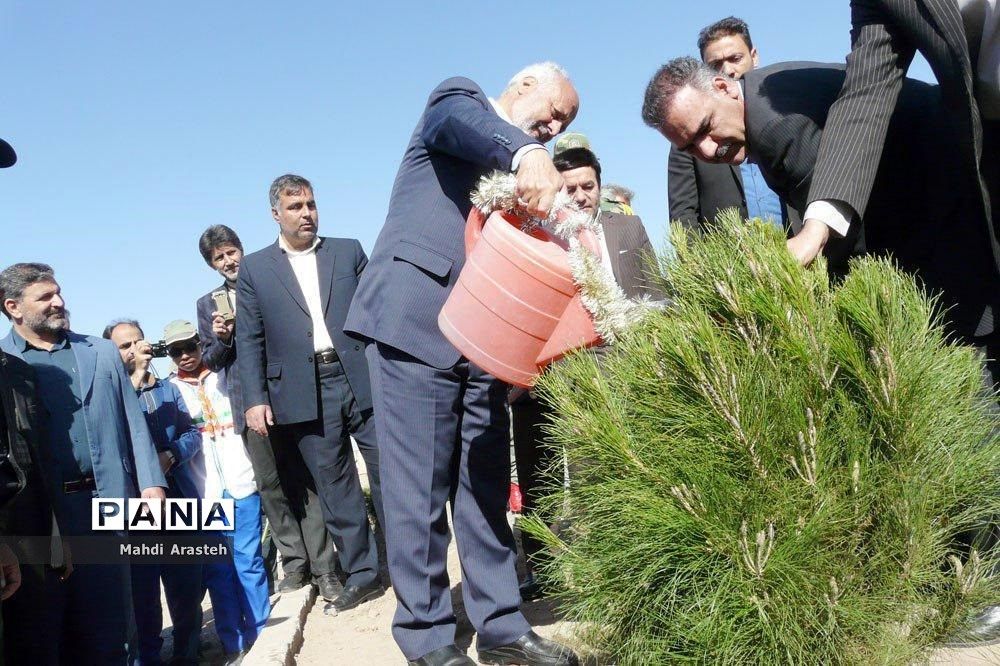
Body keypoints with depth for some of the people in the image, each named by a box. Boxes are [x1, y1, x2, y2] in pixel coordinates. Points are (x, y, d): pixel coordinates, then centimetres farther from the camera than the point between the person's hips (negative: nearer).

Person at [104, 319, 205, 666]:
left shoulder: (169, 389, 15)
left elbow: (193, 433, 8)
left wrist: (170, 456, -11)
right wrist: (135, 377, -21)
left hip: (180, 499, 4)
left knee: (188, 585, 9)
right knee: (142, 588, 3)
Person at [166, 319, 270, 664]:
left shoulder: (227, 376, 11)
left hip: (241, 483, 0)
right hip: (202, 493, 0)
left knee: (249, 561, 2)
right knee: (217, 568, 5)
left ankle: (260, 636, 13)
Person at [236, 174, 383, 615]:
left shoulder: (348, 251, 12)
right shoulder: (254, 269, 10)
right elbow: (249, 341, 7)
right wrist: (255, 398, -2)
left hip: (363, 378, 0)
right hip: (306, 392, 0)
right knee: (334, 484, 5)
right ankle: (361, 574, 16)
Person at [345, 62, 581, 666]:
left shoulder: (525, 173, 25)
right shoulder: (460, 97, 9)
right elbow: (460, 118, -17)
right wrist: (528, 156, -37)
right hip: (416, 319, -7)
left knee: (487, 488, 9)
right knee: (421, 489, -3)